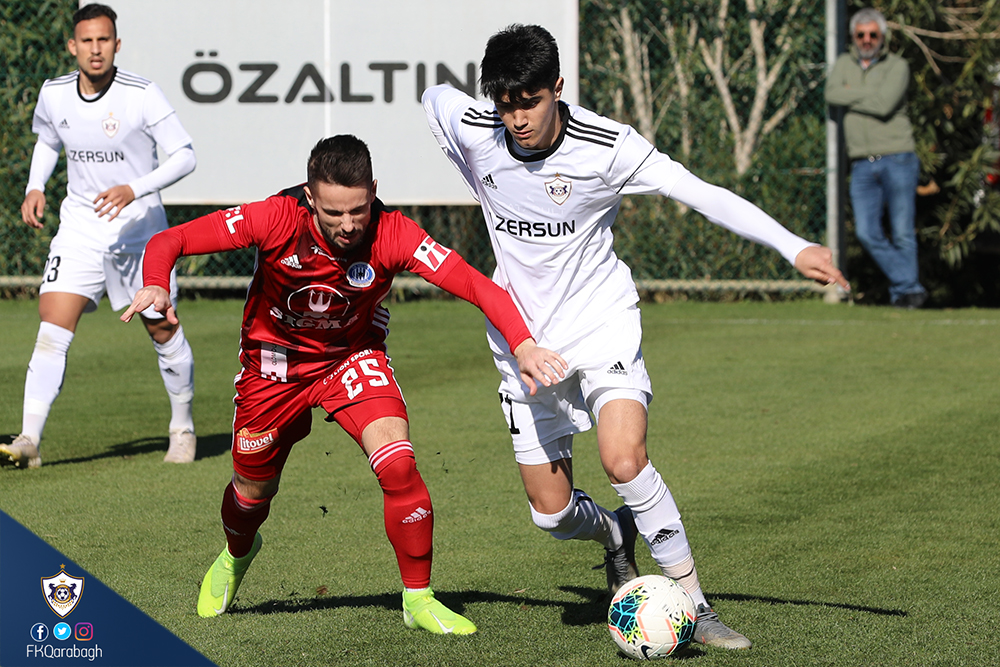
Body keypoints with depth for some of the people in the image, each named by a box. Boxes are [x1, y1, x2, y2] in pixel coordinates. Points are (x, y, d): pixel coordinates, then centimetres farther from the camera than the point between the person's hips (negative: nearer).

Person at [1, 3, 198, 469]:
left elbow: (184, 156, -13)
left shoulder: (141, 95, -15)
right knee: (53, 328, -13)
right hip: (80, 226, 2)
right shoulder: (54, 94, -3)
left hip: (139, 226, -2)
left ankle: (183, 427, 30)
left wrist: (133, 190, -26)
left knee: (163, 331, 7)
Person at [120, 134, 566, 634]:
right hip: (275, 359, 0)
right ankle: (236, 556, 53)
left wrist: (522, 345, -51)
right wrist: (155, 286, -49)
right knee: (253, 491, 15)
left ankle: (418, 598, -6)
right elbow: (168, 242, -28)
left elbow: (478, 286, -35)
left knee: (398, 464, -24)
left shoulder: (392, 235, -30)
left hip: (352, 356, 0)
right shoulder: (277, 219, -31)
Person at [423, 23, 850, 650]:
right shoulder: (470, 129, -12)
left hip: (602, 321, -3)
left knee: (625, 461, -27)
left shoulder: (607, 146, -19)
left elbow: (703, 194, -22)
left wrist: (793, 246, -32)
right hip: (524, 337, 3)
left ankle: (693, 603, -13)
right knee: (552, 512, 4)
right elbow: (434, 94, 12)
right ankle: (618, 535, 40)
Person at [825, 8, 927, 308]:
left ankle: (904, 291, 9)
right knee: (867, 232, -4)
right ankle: (909, 286, 8)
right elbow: (832, 94, -5)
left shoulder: (897, 66, 1)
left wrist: (851, 95, -3)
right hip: (862, 165, 4)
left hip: (897, 159, -4)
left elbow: (884, 105, -15)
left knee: (902, 232, -4)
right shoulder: (844, 63, 14)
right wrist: (869, 95, -7)